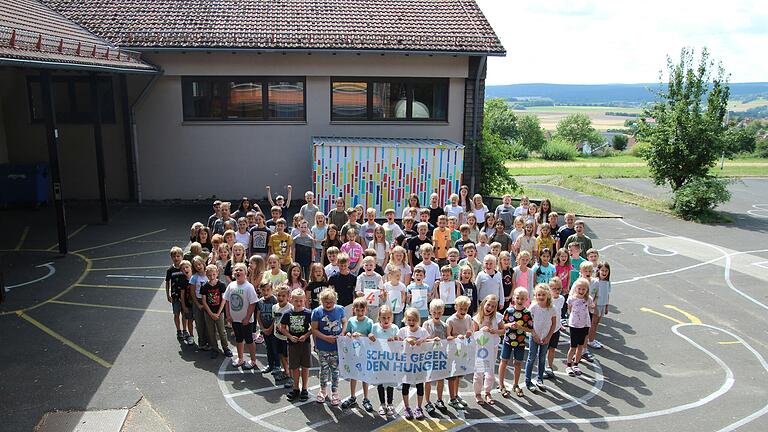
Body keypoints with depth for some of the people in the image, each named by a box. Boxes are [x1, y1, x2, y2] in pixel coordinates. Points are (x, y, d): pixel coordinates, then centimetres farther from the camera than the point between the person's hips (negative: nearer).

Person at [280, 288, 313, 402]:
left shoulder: (308, 313, -8)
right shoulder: (288, 314, -4)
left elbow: (313, 327, -1)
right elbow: (282, 328, 4)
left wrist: (306, 335, -16)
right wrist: (290, 336, -9)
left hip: (305, 343, -1)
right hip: (292, 343, 1)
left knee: (305, 367, 7)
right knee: (294, 367, 11)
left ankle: (304, 389, 21)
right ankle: (296, 389, 26)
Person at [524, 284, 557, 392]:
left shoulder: (551, 308, -8)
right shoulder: (533, 307, -14)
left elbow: (554, 324, 0)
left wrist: (548, 337, -5)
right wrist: (535, 335, -12)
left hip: (546, 338, 3)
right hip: (534, 337, -2)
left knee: (542, 359, 13)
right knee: (532, 358, 3)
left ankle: (540, 380, 27)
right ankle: (528, 382, 12)